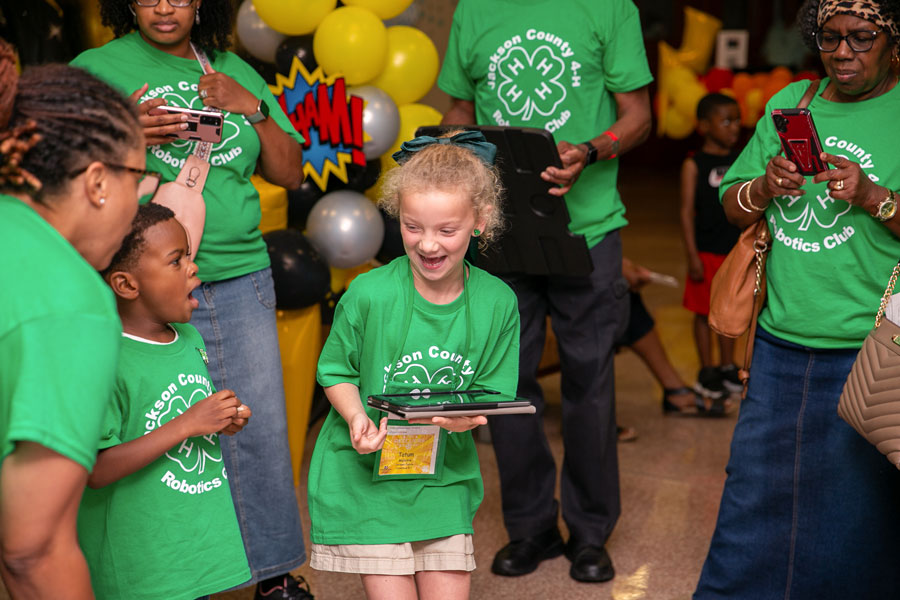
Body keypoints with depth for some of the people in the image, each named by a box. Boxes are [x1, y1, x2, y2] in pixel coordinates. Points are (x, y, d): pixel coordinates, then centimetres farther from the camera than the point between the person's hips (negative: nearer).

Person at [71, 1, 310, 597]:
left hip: (240, 279, 4)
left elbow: (289, 173, 14)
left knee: (260, 429, 6)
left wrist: (252, 109, 0)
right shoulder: (95, 69, 4)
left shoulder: (236, 73, 15)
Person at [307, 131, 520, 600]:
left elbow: (494, 391, 1)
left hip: (446, 477, 3)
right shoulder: (369, 294, -15)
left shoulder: (496, 302, -7)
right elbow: (336, 372, -3)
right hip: (366, 475, -3)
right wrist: (356, 417, -21)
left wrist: (468, 417, -21)